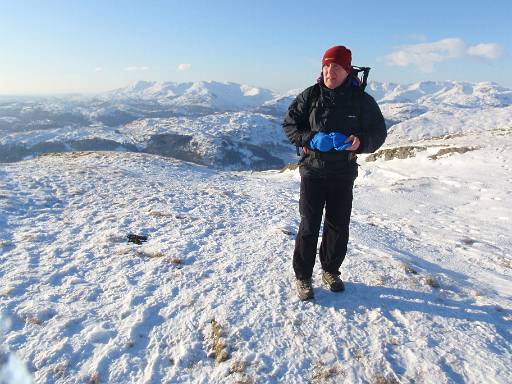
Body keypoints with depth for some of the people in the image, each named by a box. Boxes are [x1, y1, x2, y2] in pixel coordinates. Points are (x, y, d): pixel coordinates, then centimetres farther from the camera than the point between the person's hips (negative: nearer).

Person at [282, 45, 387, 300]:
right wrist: (310, 139, -17)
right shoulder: (310, 95, -3)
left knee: (338, 226, 11)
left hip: (343, 174, 2)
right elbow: (289, 124, 2)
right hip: (312, 171, -1)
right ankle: (303, 277, 17)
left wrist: (360, 141, -20)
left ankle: (331, 271, 33)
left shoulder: (362, 99, -1)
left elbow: (378, 132, 3)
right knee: (309, 226, 1)